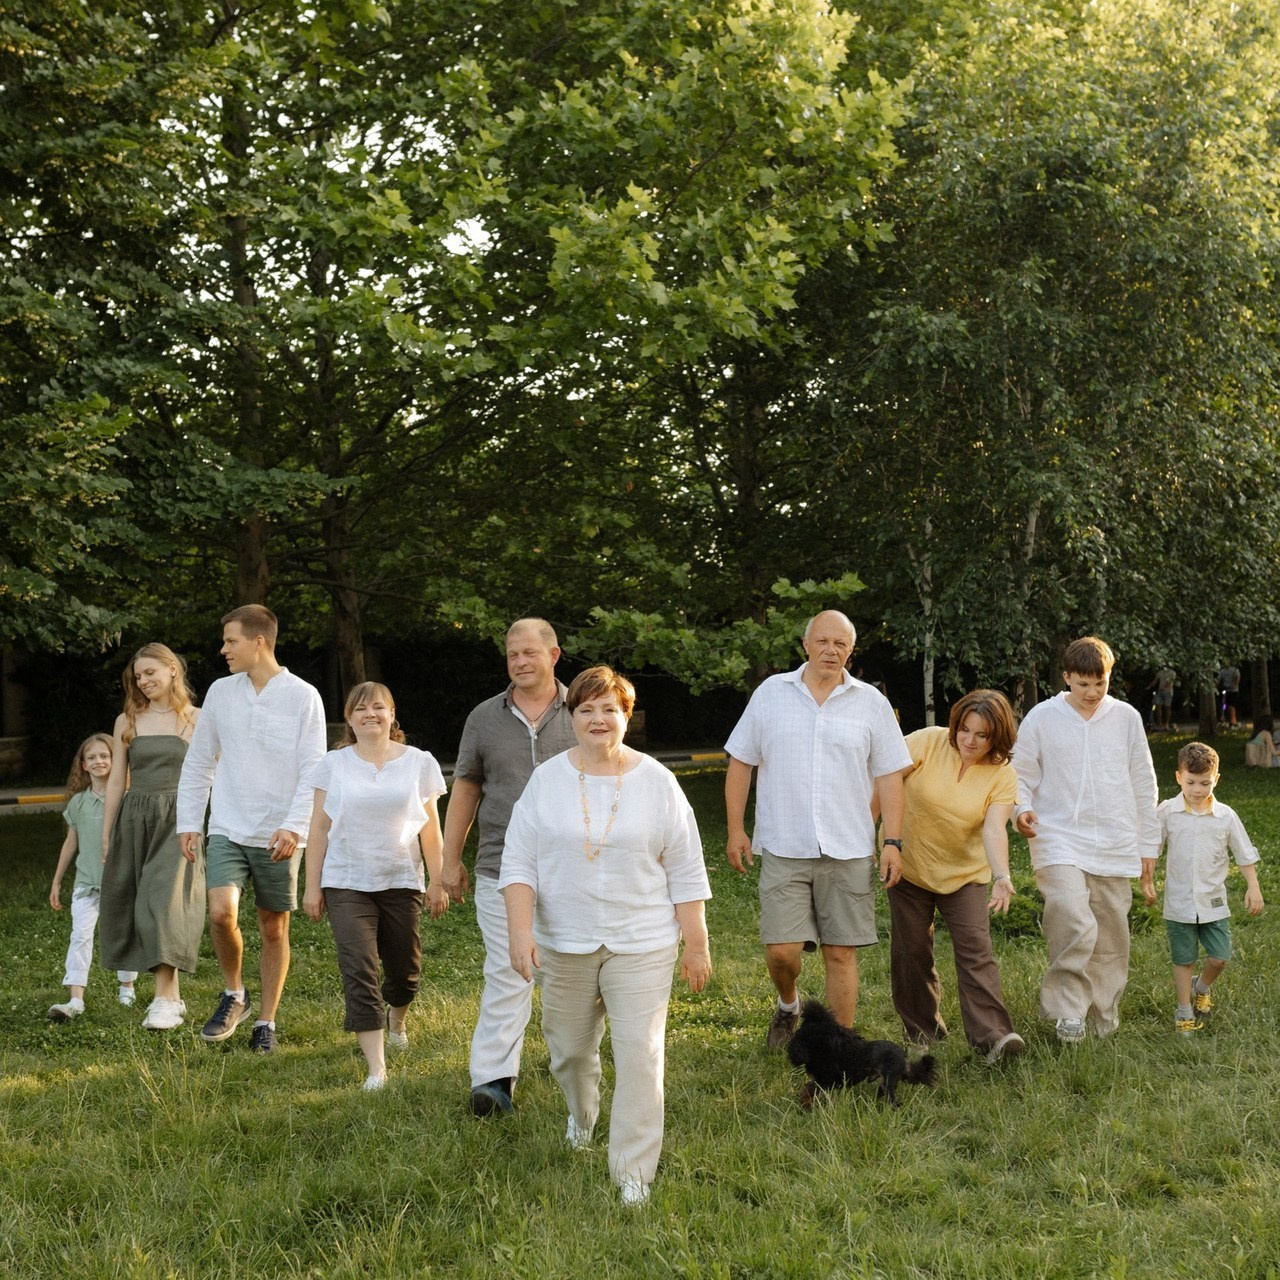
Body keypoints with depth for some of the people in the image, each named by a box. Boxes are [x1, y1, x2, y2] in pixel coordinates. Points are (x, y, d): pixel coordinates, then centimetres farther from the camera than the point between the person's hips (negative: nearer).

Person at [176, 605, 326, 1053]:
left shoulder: (302, 696, -5)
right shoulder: (221, 692, 5)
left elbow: (313, 770, -8)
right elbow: (199, 762, 12)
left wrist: (293, 826, -19)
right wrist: (188, 822, 6)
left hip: (278, 836, -2)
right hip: (228, 830, 2)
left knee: (274, 930, 6)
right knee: (221, 912, -17)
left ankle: (266, 1022, 19)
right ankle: (234, 995, 6)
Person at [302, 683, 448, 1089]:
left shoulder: (418, 763, 3)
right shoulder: (334, 765, 3)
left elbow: (430, 830, 6)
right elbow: (319, 829, 4)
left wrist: (436, 881, 2)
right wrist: (312, 885, 1)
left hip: (401, 883, 1)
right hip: (347, 885, -1)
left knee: (404, 968, 11)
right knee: (359, 973, -10)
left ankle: (396, 1022, 45)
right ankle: (376, 1068, -11)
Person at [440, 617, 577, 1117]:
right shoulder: (485, 718, 8)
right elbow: (465, 789, 12)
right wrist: (451, 859, 10)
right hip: (502, 867, 0)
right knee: (506, 974, -7)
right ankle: (493, 1079, -8)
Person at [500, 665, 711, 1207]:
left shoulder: (657, 782, -1)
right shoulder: (547, 780, 1)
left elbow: (686, 873, 1)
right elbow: (518, 862, -1)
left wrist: (696, 943, -2)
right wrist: (520, 929, -13)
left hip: (641, 944, -2)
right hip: (564, 943, 2)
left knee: (639, 1055, -8)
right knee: (568, 1047, 15)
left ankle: (633, 1174, -1)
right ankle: (582, 1114, 47)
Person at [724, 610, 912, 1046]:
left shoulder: (871, 703, 5)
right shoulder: (771, 693, 5)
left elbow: (889, 776, 6)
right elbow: (741, 762, 9)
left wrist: (893, 842, -1)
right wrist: (735, 829, 4)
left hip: (849, 851, 0)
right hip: (783, 850, 0)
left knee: (841, 953, 2)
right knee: (782, 951, -4)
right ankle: (788, 1005, 29)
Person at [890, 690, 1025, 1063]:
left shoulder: (1003, 776, -11)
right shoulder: (928, 742, -13)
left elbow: (994, 830, -22)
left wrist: (1002, 876, -39)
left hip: (964, 874, 0)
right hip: (909, 865, 0)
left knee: (975, 949, -13)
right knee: (912, 951, 6)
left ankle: (993, 1035, -19)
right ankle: (923, 1030, 23)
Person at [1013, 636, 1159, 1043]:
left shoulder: (1126, 718, 8)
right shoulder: (1042, 717, 0)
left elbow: (1143, 786, 15)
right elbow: (1020, 775, 7)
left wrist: (1148, 844, 15)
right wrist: (1022, 809, -14)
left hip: (1114, 848, 3)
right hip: (1059, 841, -3)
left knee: (1111, 937, 7)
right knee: (1075, 926, -23)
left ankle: (1104, 1018, 23)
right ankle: (1066, 1010, -11)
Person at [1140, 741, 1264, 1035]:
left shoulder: (1226, 817, -3)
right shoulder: (1167, 812, -5)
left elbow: (1245, 855, 5)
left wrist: (1253, 887, -2)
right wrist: (1147, 882, -1)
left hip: (1214, 902, 1)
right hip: (1179, 903, -1)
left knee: (1220, 957, -2)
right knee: (1183, 960, 7)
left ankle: (1202, 989, 29)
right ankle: (1184, 1012, 20)